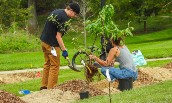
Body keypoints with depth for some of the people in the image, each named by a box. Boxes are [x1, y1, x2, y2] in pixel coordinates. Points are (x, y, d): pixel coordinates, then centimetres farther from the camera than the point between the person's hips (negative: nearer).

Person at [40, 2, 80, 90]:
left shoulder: (56, 11, 11)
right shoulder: (64, 19, -19)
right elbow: (58, 36, -21)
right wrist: (64, 50, -20)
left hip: (44, 41, 9)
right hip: (52, 44, -9)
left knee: (47, 64, 18)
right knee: (55, 66, -1)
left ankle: (43, 86, 22)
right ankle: (51, 88, -1)